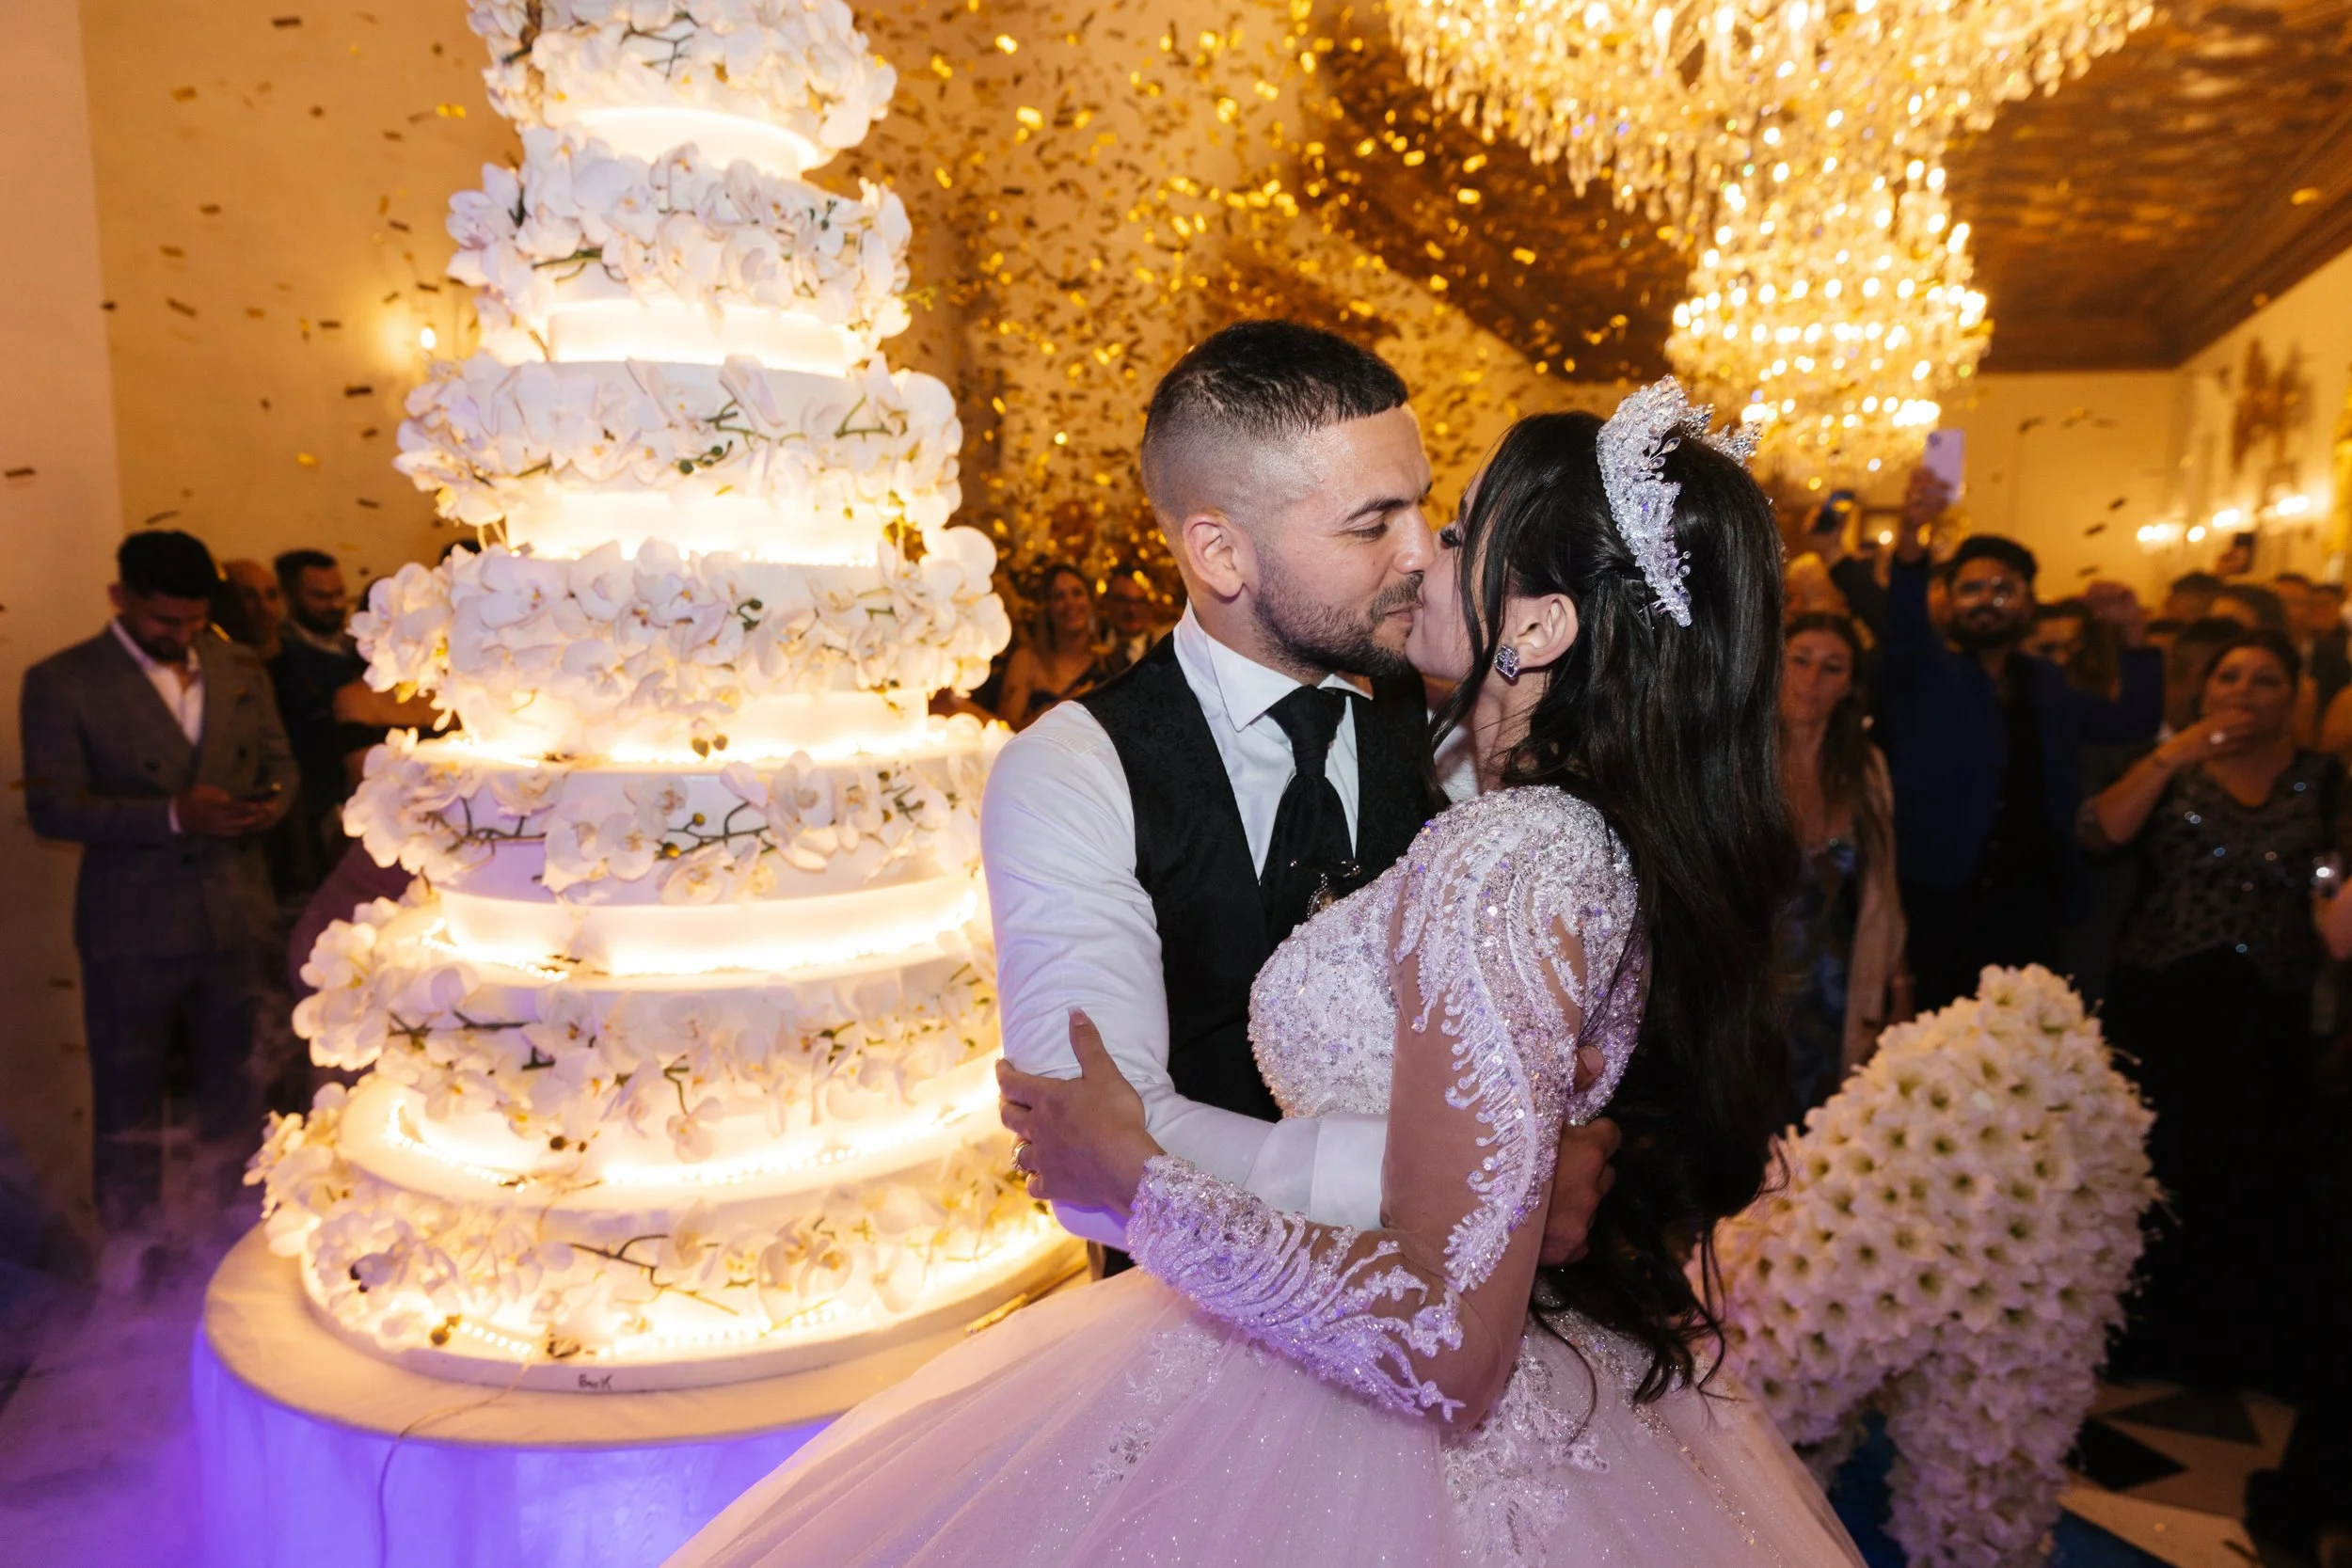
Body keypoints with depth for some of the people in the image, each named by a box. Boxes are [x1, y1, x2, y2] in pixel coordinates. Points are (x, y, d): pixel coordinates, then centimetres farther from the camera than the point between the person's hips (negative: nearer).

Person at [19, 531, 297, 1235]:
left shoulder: (241, 670, 6)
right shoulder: (62, 681, -6)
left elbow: (280, 764, 13)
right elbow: (50, 807, -11)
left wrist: (270, 801, -10)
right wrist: (174, 815, -23)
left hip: (237, 922, 4)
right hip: (133, 933, -3)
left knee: (237, 1097, 15)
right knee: (128, 1106, 12)